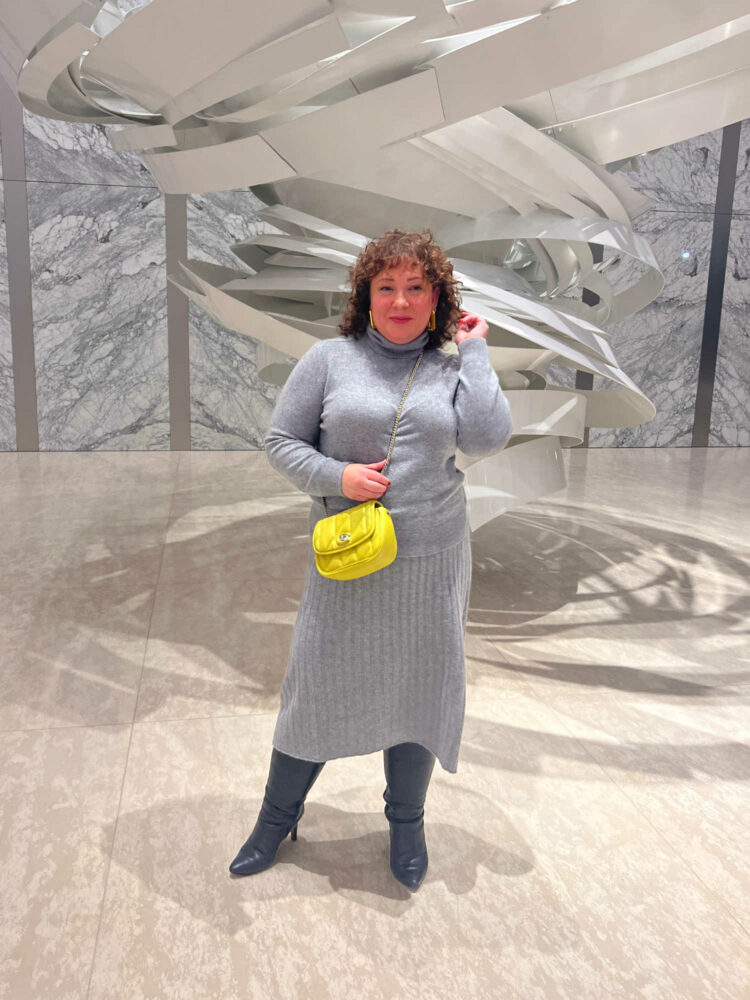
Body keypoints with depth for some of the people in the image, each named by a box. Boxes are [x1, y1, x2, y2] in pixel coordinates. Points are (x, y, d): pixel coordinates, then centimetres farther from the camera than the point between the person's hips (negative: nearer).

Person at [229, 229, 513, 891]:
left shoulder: (451, 370, 3)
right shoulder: (330, 359, 0)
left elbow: (488, 438, -13)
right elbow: (281, 441, 1)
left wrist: (474, 350, -7)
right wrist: (334, 476, -15)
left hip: (430, 562, 2)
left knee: (417, 692, 14)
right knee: (317, 687, 11)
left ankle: (407, 823, 39)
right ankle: (280, 815, 37)